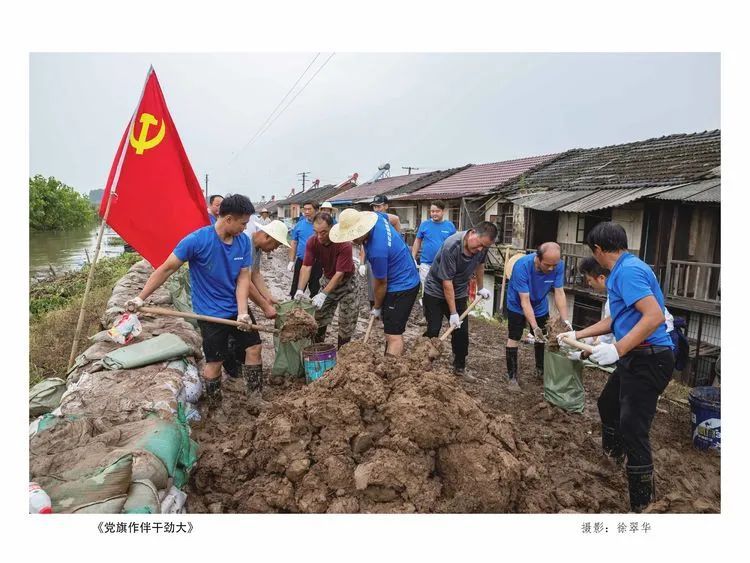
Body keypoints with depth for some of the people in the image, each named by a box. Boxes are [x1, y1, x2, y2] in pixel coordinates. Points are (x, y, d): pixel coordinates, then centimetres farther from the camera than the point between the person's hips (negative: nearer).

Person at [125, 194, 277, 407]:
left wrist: (242, 312, -19)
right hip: (211, 313, -5)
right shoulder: (197, 240, -21)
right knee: (215, 361, 3)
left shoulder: (243, 241, -6)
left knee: (254, 348, 8)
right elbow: (166, 269, -14)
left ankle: (257, 399, 24)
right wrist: (140, 298, -16)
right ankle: (214, 408, 24)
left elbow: (243, 278, -7)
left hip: (236, 308, 5)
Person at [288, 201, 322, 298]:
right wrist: (291, 261, 5)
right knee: (296, 288, 8)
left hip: (317, 263, -2)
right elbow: (293, 243, 8)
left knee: (315, 289, 11)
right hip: (301, 261, 2)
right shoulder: (299, 224, 2)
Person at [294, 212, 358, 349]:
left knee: (347, 323, 0)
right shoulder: (312, 242, -18)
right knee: (318, 318, 7)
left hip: (346, 282, -4)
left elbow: (340, 274, -31)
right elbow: (306, 267, -19)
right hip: (327, 280, 4)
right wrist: (300, 290, -33)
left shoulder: (344, 244, -31)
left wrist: (323, 294, -37)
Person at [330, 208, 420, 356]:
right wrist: (396, 242, 26)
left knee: (393, 336, -11)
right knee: (395, 331, 19)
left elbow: (381, 283, -17)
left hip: (401, 287, -10)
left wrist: (377, 308, 1)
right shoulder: (375, 216, -9)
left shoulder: (377, 251, -33)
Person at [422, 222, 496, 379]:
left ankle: (459, 367, 19)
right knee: (432, 331, -4)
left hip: (459, 294, 5)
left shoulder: (482, 246, -13)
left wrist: (481, 288, 18)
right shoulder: (451, 246, -32)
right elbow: (447, 282, -29)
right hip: (436, 292, -5)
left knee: (462, 333, 4)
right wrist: (453, 313, -26)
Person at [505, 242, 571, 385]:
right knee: (513, 338, -5)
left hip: (540, 306, 4)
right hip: (517, 306, -4)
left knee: (542, 338, 15)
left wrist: (565, 320, -34)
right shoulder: (522, 266, -38)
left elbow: (559, 293, -23)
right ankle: (512, 376, 8)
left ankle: (541, 370, 35)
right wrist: (534, 327, -43)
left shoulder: (559, 266, -28)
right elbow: (525, 301, -36)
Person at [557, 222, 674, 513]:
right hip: (635, 358, 11)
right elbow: (616, 320, 21)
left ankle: (641, 503, 6)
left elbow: (655, 316, -29)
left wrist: (617, 349, -30)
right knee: (607, 403, 27)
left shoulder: (628, 270, -19)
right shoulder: (624, 270, 14)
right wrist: (577, 334, 25)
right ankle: (613, 451, 52)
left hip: (647, 360, -11)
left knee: (633, 429, -7)